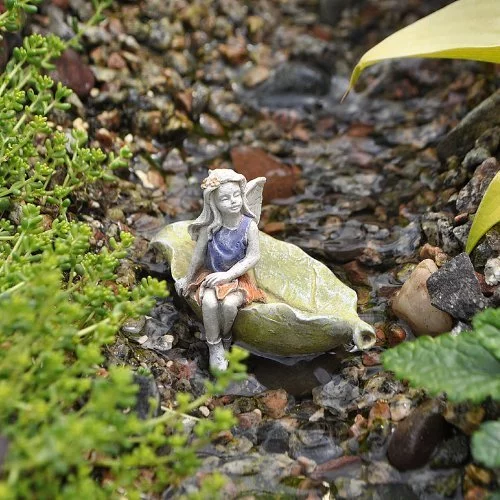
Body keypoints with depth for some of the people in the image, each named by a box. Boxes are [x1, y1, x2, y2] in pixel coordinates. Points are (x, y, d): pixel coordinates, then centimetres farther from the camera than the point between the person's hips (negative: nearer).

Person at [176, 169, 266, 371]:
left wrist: (228, 275, -21)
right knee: (209, 302, -29)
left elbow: (253, 256, -12)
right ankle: (214, 346, -10)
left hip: (237, 277, -1)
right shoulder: (210, 227, -11)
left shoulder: (249, 225, -13)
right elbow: (198, 254, 1)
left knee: (229, 303, -29)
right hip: (210, 275, 1)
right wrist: (188, 279, 10)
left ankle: (225, 337, 3)